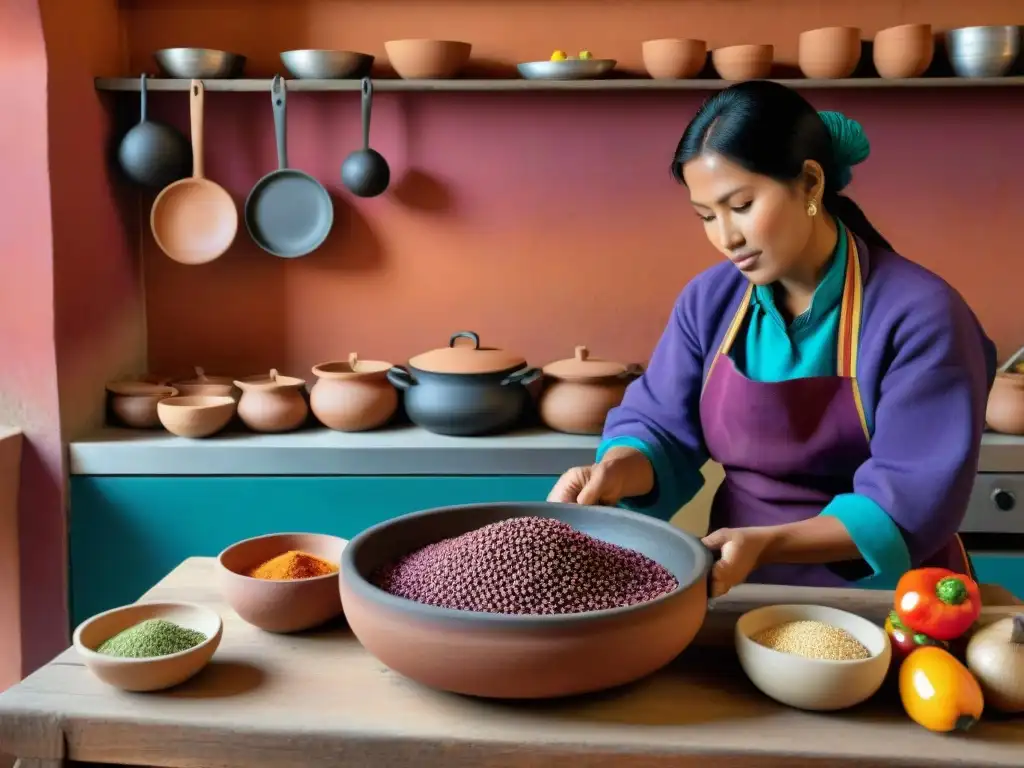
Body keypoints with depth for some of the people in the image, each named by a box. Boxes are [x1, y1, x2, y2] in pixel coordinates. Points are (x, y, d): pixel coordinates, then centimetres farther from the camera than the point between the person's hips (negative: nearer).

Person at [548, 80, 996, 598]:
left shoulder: (920, 314, -13)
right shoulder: (708, 301, 1)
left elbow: (911, 498, -16)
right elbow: (661, 427, 3)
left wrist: (768, 544, -27)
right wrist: (617, 470, -19)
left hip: (880, 602, -2)